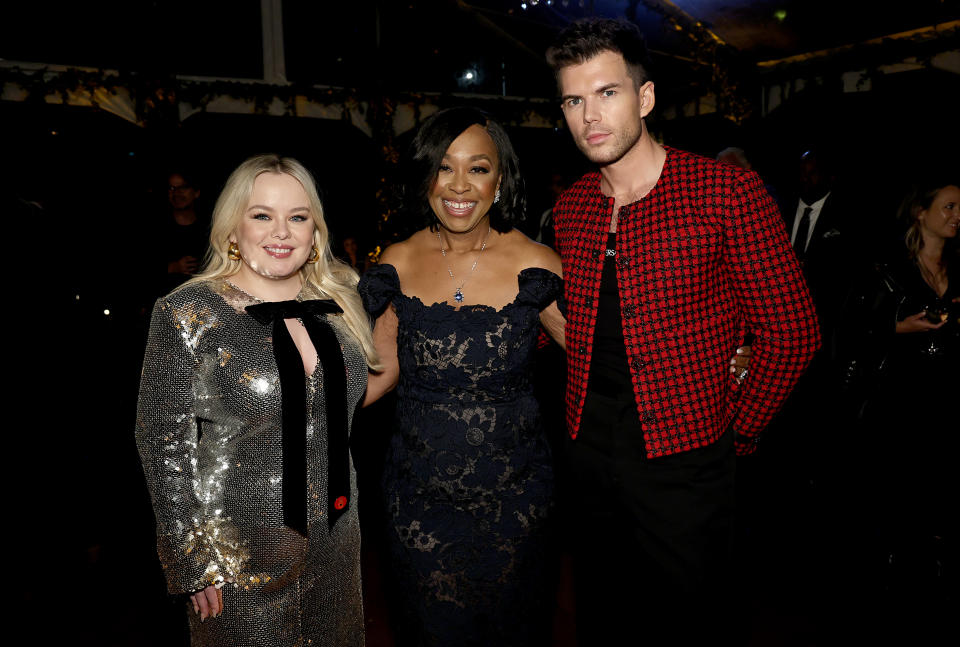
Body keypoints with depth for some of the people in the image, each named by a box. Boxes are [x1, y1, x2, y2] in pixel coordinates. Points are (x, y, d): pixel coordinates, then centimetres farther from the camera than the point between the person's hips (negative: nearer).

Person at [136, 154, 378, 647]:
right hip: (238, 547, -4)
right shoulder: (188, 315, -13)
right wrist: (194, 560, -10)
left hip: (335, 539, 5)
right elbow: (164, 441, -10)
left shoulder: (338, 302, 0)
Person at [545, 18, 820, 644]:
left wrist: (740, 430, -2)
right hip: (588, 455, 5)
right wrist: (584, 412, 9)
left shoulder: (727, 192, -12)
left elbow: (791, 329, -8)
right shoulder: (570, 209, 4)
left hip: (683, 459, -4)